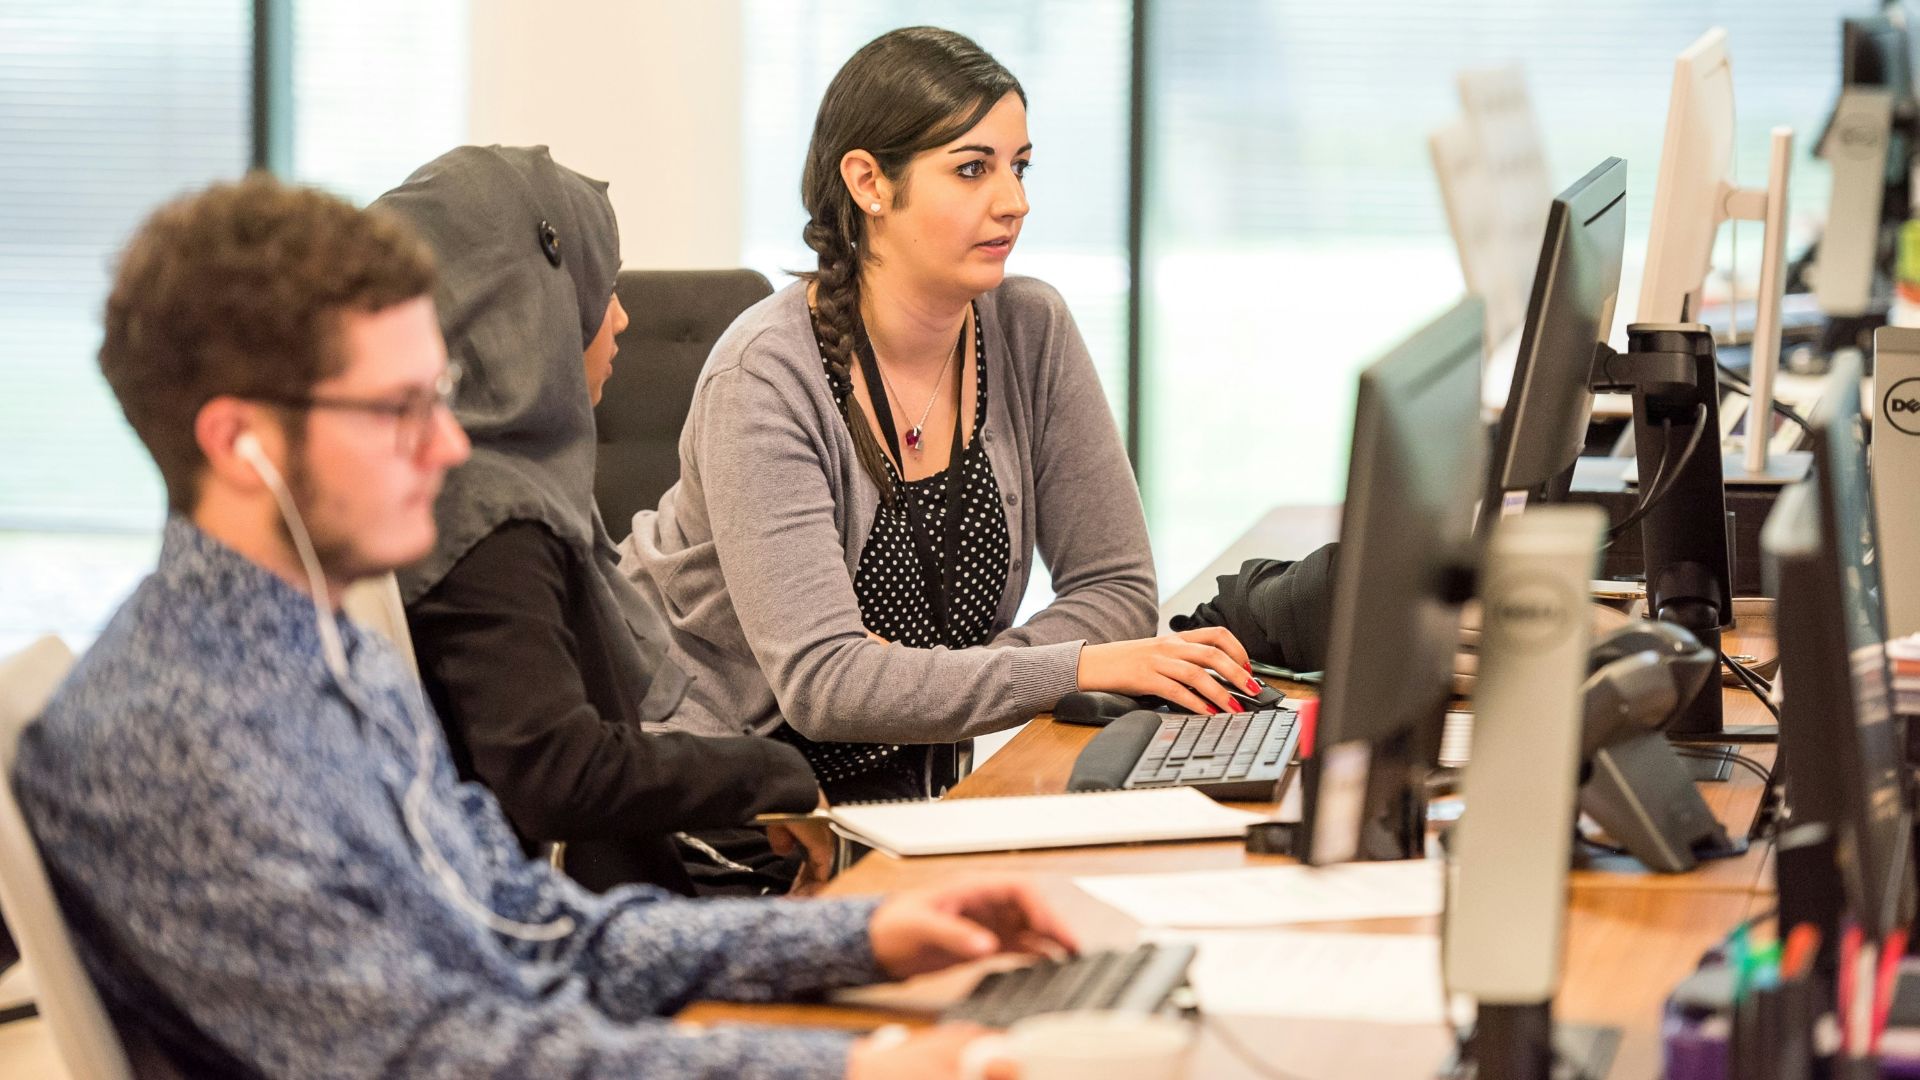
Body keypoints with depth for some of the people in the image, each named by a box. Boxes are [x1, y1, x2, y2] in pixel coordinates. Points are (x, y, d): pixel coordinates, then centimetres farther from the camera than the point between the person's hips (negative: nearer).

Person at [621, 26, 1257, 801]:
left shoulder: (1031, 332, -4)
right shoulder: (769, 375, -20)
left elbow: (1117, 588, -2)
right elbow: (821, 680, -27)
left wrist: (924, 683, -19)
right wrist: (1084, 668, -34)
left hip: (890, 777, 6)